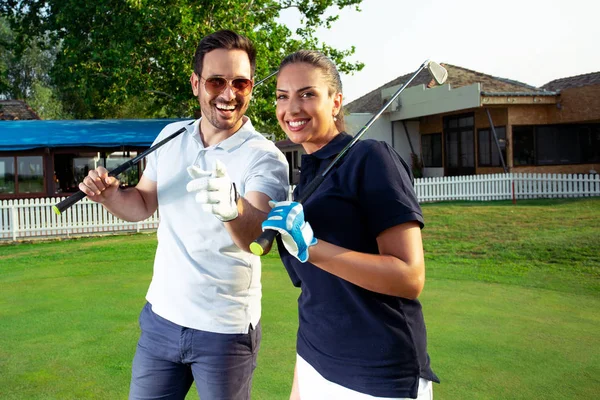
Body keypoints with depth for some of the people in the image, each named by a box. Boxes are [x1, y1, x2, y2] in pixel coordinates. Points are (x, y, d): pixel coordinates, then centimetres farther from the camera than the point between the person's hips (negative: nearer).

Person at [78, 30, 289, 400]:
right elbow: (142, 205, 12)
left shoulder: (265, 158, -17)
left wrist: (233, 209, -54)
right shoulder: (171, 136, 0)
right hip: (160, 316, 5)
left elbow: (261, 240, -32)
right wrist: (109, 194, -10)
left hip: (225, 330, -4)